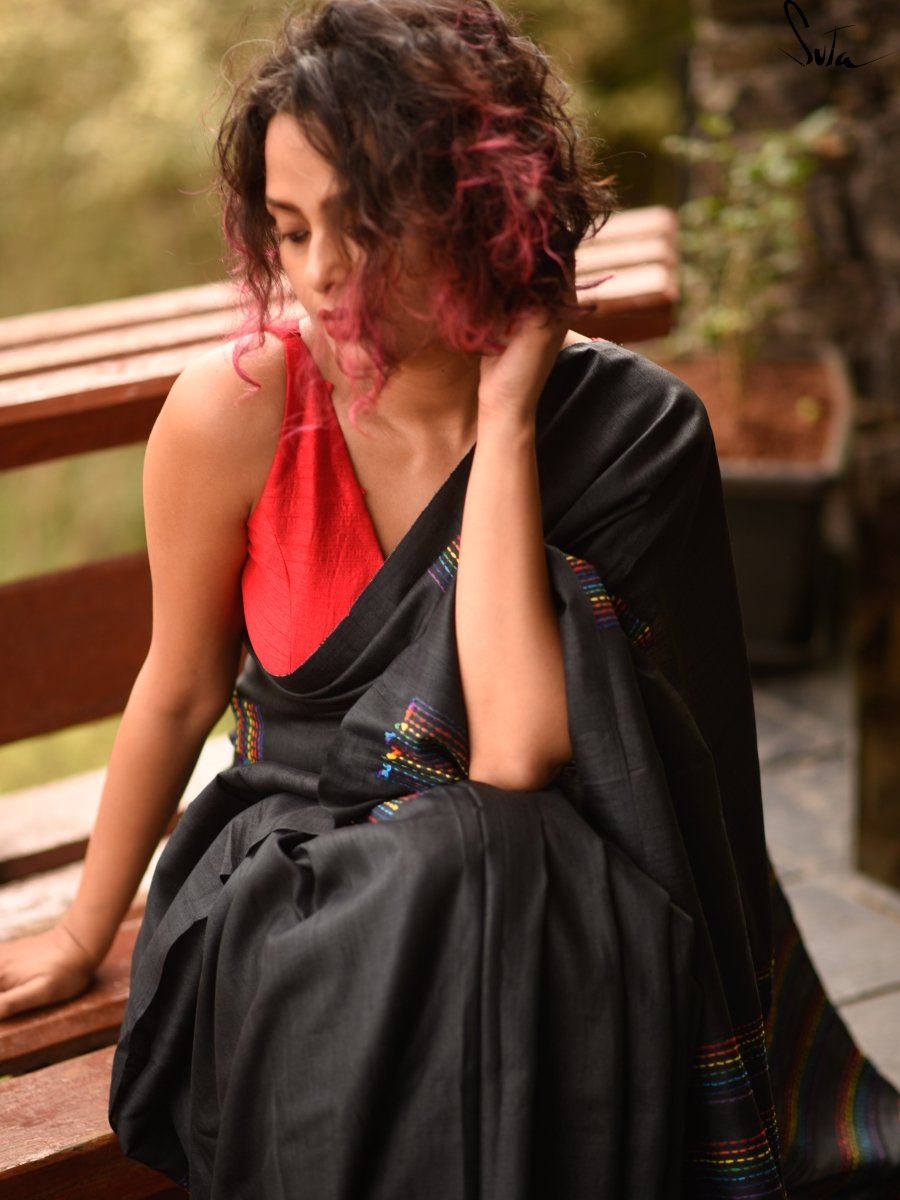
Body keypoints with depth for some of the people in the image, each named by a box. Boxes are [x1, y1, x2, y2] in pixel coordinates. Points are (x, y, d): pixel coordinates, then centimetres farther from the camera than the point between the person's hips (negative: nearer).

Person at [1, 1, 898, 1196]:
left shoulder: (632, 428, -13)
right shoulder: (238, 411, -13)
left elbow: (517, 752, -24)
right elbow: (179, 692, 3)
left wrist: (506, 418, -21)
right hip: (288, 905, 0)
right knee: (457, 873, -33)